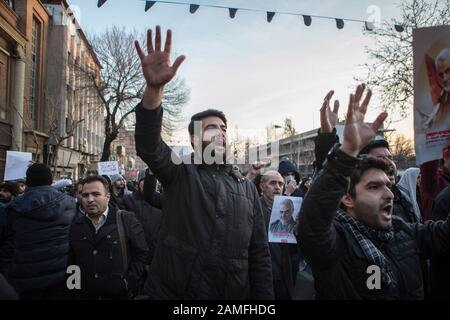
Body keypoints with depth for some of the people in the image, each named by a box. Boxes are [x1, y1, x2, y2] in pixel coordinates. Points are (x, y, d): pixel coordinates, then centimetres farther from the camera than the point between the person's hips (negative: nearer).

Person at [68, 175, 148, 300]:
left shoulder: (127, 220, -7)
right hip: (84, 295, 3)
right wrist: (74, 290, 4)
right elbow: (71, 262, 12)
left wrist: (128, 283, -12)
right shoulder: (75, 227, 6)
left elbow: (142, 253, -7)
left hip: (119, 295, -3)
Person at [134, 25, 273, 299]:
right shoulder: (180, 172, -2)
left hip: (234, 296, 3)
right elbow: (149, 145, -22)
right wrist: (154, 88, -38)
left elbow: (259, 253, 7)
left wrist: (264, 298, 0)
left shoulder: (246, 186, 7)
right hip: (174, 292, -2)